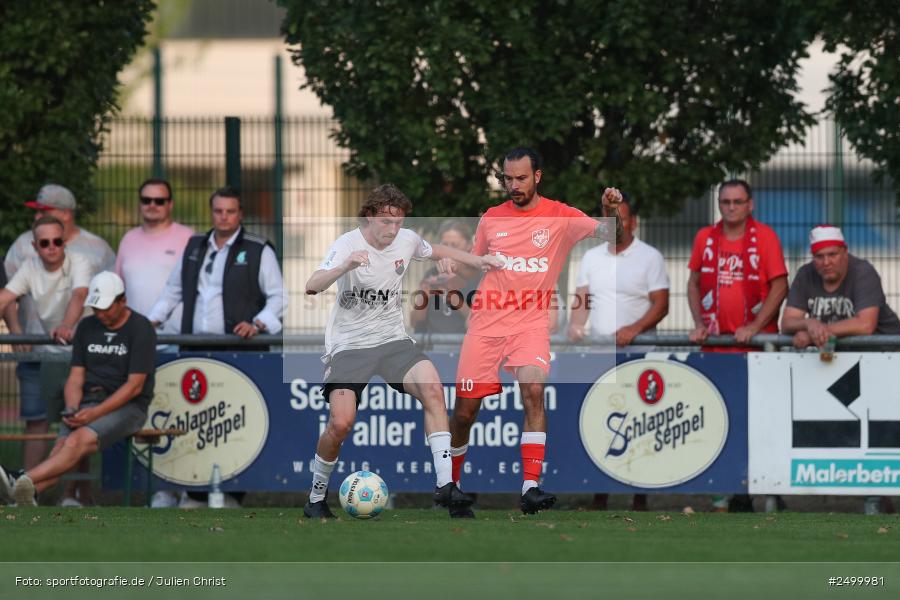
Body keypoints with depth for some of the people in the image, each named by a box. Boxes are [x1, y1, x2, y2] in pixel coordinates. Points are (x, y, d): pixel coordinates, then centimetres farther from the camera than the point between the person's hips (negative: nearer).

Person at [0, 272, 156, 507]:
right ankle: (26, 499, -52)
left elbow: (134, 386, -10)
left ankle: (22, 481, -54)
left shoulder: (140, 329, -4)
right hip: (88, 403, 5)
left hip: (127, 406, -5)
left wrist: (95, 413, -18)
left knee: (80, 440, -32)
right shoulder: (87, 327, 14)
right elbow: (76, 377, 14)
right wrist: (72, 409, -8)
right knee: (63, 445, -25)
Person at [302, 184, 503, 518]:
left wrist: (478, 262, 21)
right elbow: (312, 287, -31)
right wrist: (345, 267, -48)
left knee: (432, 387, -24)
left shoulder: (407, 241, 2)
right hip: (349, 346, -4)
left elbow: (437, 251, 27)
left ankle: (444, 485, -24)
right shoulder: (348, 244, -14)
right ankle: (316, 499, 5)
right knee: (341, 423, -20)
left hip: (392, 340, 4)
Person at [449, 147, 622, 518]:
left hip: (531, 323, -3)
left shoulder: (559, 217, -1)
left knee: (534, 390, -27)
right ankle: (450, 484, 25)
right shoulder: (492, 219, 8)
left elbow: (609, 234, -11)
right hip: (485, 323, 3)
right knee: (465, 411, 3)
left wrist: (612, 212, -32)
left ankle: (531, 487, -29)